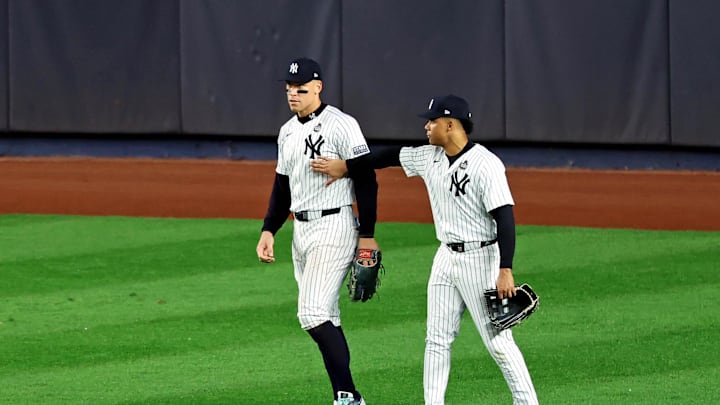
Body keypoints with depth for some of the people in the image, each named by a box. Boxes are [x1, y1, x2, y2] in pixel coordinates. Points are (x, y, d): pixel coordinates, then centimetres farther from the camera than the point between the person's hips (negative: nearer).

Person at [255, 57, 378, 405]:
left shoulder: (341, 125, -12)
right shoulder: (288, 132, 14)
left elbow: (366, 179, -13)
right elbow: (282, 186, 22)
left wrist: (367, 235, -15)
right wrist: (268, 230, 12)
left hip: (334, 228, -9)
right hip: (301, 229, 9)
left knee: (313, 314, -18)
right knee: (326, 318, 10)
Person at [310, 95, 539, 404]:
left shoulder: (485, 165, -19)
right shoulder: (430, 157, 4)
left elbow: (505, 217, -23)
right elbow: (392, 156, 20)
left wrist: (506, 271, -28)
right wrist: (345, 167, 27)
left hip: (481, 259, -8)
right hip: (446, 258, 8)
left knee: (498, 342, -7)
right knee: (437, 340, 9)